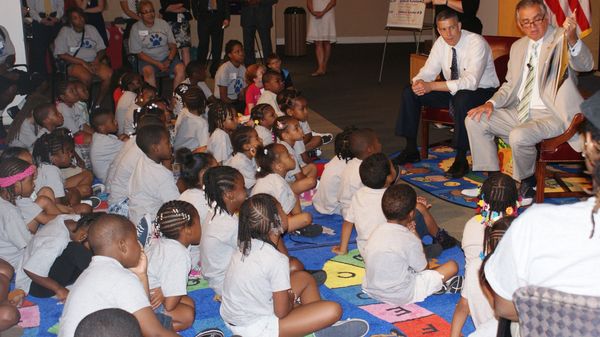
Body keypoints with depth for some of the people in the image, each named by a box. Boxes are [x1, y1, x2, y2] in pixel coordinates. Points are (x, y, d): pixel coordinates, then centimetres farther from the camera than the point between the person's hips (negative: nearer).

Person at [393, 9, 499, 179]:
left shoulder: (476, 43, -24)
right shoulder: (441, 43, -3)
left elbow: (471, 82, -34)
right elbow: (428, 71, 1)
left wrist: (432, 86, -38)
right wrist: (419, 82, -26)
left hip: (481, 91, -7)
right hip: (453, 91, 7)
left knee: (462, 99, -41)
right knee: (409, 92, -8)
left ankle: (461, 158, -27)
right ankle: (411, 149, 1)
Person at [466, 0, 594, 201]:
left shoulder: (561, 39, -7)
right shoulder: (518, 46, 14)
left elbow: (585, 65, -26)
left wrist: (573, 39, -47)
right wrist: (491, 103, 0)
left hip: (551, 115, -7)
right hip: (519, 112, 7)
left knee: (518, 136, -33)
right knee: (474, 120, -6)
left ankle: (527, 182, -1)